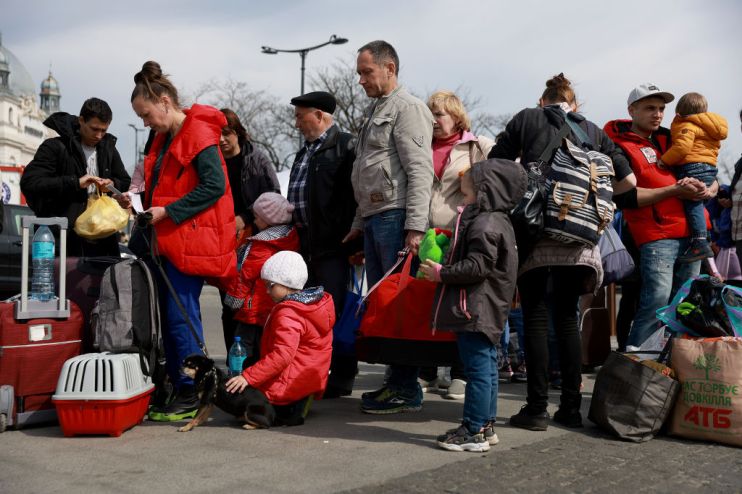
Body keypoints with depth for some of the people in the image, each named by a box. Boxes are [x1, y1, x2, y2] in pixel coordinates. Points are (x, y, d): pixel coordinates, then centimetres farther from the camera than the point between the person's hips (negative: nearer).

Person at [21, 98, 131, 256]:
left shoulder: (108, 148, 15)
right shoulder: (55, 147, -4)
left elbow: (125, 182, 24)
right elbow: (29, 183, -13)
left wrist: (113, 184, -1)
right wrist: (75, 182, -21)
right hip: (66, 237, -5)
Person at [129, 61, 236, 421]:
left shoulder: (199, 134, -11)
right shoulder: (165, 138, 18)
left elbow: (215, 186, -19)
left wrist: (168, 211, -19)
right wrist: (149, 206, 7)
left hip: (191, 240, -9)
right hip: (168, 240, 9)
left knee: (181, 316, -8)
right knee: (170, 316, 10)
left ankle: (191, 396, 0)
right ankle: (175, 389, 19)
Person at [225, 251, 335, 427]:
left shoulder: (287, 315, -20)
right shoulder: (318, 303, 9)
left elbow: (282, 355, -30)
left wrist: (248, 377, -30)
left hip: (290, 384, -10)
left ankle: (286, 412, -11)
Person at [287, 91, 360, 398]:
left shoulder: (346, 146, -8)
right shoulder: (305, 151, 21)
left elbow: (356, 196, -15)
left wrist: (354, 243, -19)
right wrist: (296, 229, 22)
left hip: (334, 246, -9)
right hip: (307, 245, 9)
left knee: (336, 313, -5)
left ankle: (342, 379, 4)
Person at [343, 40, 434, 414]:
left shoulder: (407, 108, -5)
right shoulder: (376, 112, 24)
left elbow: (420, 171, -15)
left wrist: (415, 227, -22)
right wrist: (360, 223, 25)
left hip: (395, 218, -10)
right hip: (374, 219, 10)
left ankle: (407, 390, -1)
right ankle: (395, 381, 18)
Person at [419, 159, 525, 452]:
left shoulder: (485, 224, -18)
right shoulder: (495, 220, 16)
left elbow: (477, 266, -24)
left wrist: (442, 273, -15)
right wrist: (445, 271, 17)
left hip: (475, 312, -11)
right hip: (488, 313, 11)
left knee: (478, 369, -6)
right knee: (487, 367, 15)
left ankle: (474, 432, -1)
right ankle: (486, 426, 25)